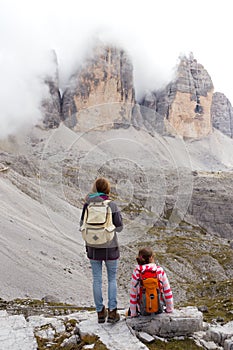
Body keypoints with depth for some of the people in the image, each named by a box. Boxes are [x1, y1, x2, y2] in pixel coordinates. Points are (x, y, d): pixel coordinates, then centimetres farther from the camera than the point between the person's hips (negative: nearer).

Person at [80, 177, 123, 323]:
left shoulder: (88, 204, -6)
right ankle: (112, 312, 11)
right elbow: (119, 227, -8)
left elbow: (83, 224, -1)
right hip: (110, 247, -2)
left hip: (93, 247, 2)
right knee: (112, 279, 13)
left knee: (97, 280, 12)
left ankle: (100, 312, 20)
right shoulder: (112, 205, -14)